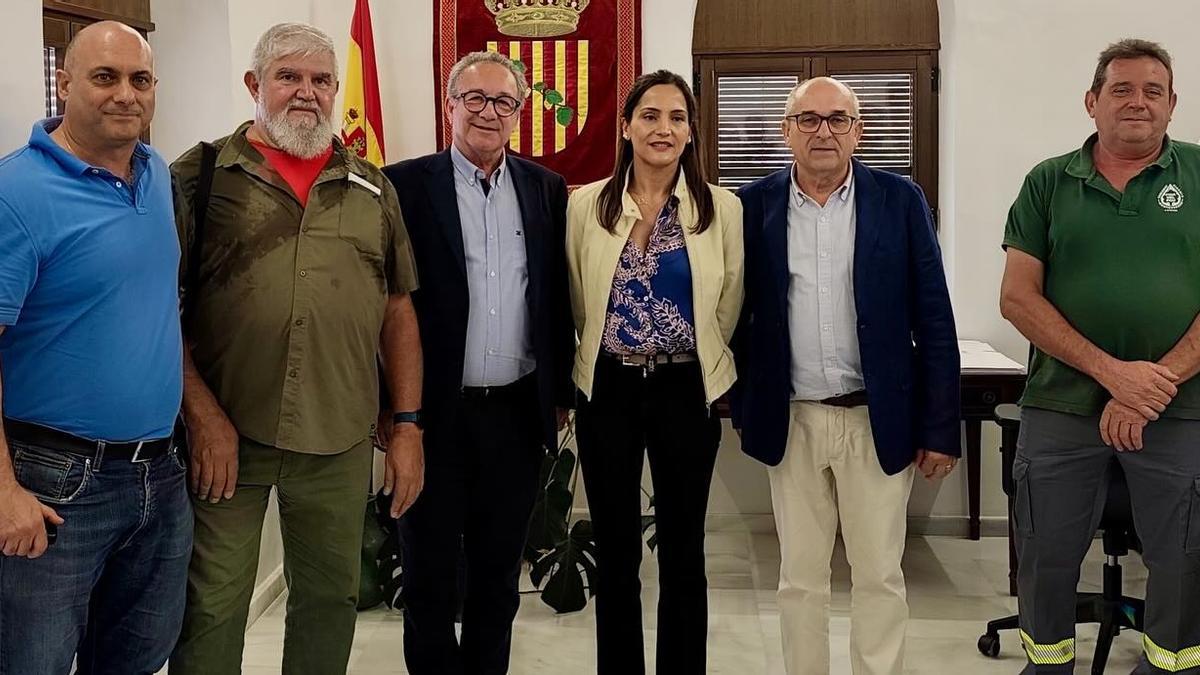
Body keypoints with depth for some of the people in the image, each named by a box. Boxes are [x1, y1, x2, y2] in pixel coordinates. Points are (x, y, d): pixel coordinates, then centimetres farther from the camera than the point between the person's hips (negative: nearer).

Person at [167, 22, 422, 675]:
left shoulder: (372, 188, 11)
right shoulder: (202, 174, 1)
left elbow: (398, 310, 11)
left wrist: (408, 426, 5)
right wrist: (202, 412, -11)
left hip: (340, 444, 3)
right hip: (224, 432, -2)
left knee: (330, 599, 13)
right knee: (212, 604, 6)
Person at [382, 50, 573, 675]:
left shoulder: (547, 189, 6)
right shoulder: (405, 184, -5)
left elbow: (559, 298, 9)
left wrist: (561, 393, 8)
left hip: (517, 413, 3)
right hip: (434, 413, -3)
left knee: (499, 572, 15)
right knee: (430, 574, 10)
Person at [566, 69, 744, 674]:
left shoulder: (722, 209, -3)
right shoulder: (585, 206, -2)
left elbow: (728, 308, 7)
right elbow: (577, 304, 9)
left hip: (686, 391, 0)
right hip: (608, 390, 1)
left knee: (683, 552, 9)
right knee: (615, 551, 10)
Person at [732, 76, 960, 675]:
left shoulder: (900, 200, -1)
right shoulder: (755, 205, 1)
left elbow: (933, 321, -1)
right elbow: (737, 316, 6)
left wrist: (940, 427, -4)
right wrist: (742, 409, 3)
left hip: (877, 421, -1)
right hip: (790, 422, 1)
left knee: (879, 577, 7)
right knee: (799, 578, 11)